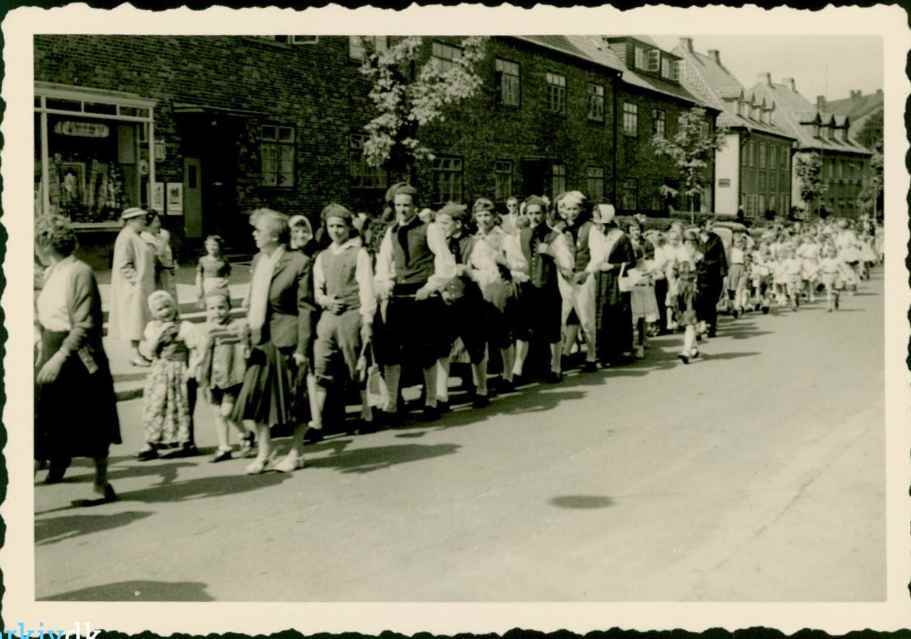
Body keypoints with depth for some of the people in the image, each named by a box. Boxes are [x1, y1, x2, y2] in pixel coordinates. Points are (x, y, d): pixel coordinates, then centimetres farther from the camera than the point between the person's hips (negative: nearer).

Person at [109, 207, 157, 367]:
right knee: (135, 319, -7)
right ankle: (136, 355, -3)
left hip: (141, 286, 10)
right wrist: (137, 281, -21)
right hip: (133, 288, -10)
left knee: (139, 322, 11)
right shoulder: (126, 238, -16)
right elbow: (123, 265, -22)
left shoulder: (136, 237, 15)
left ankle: (138, 353, 16)